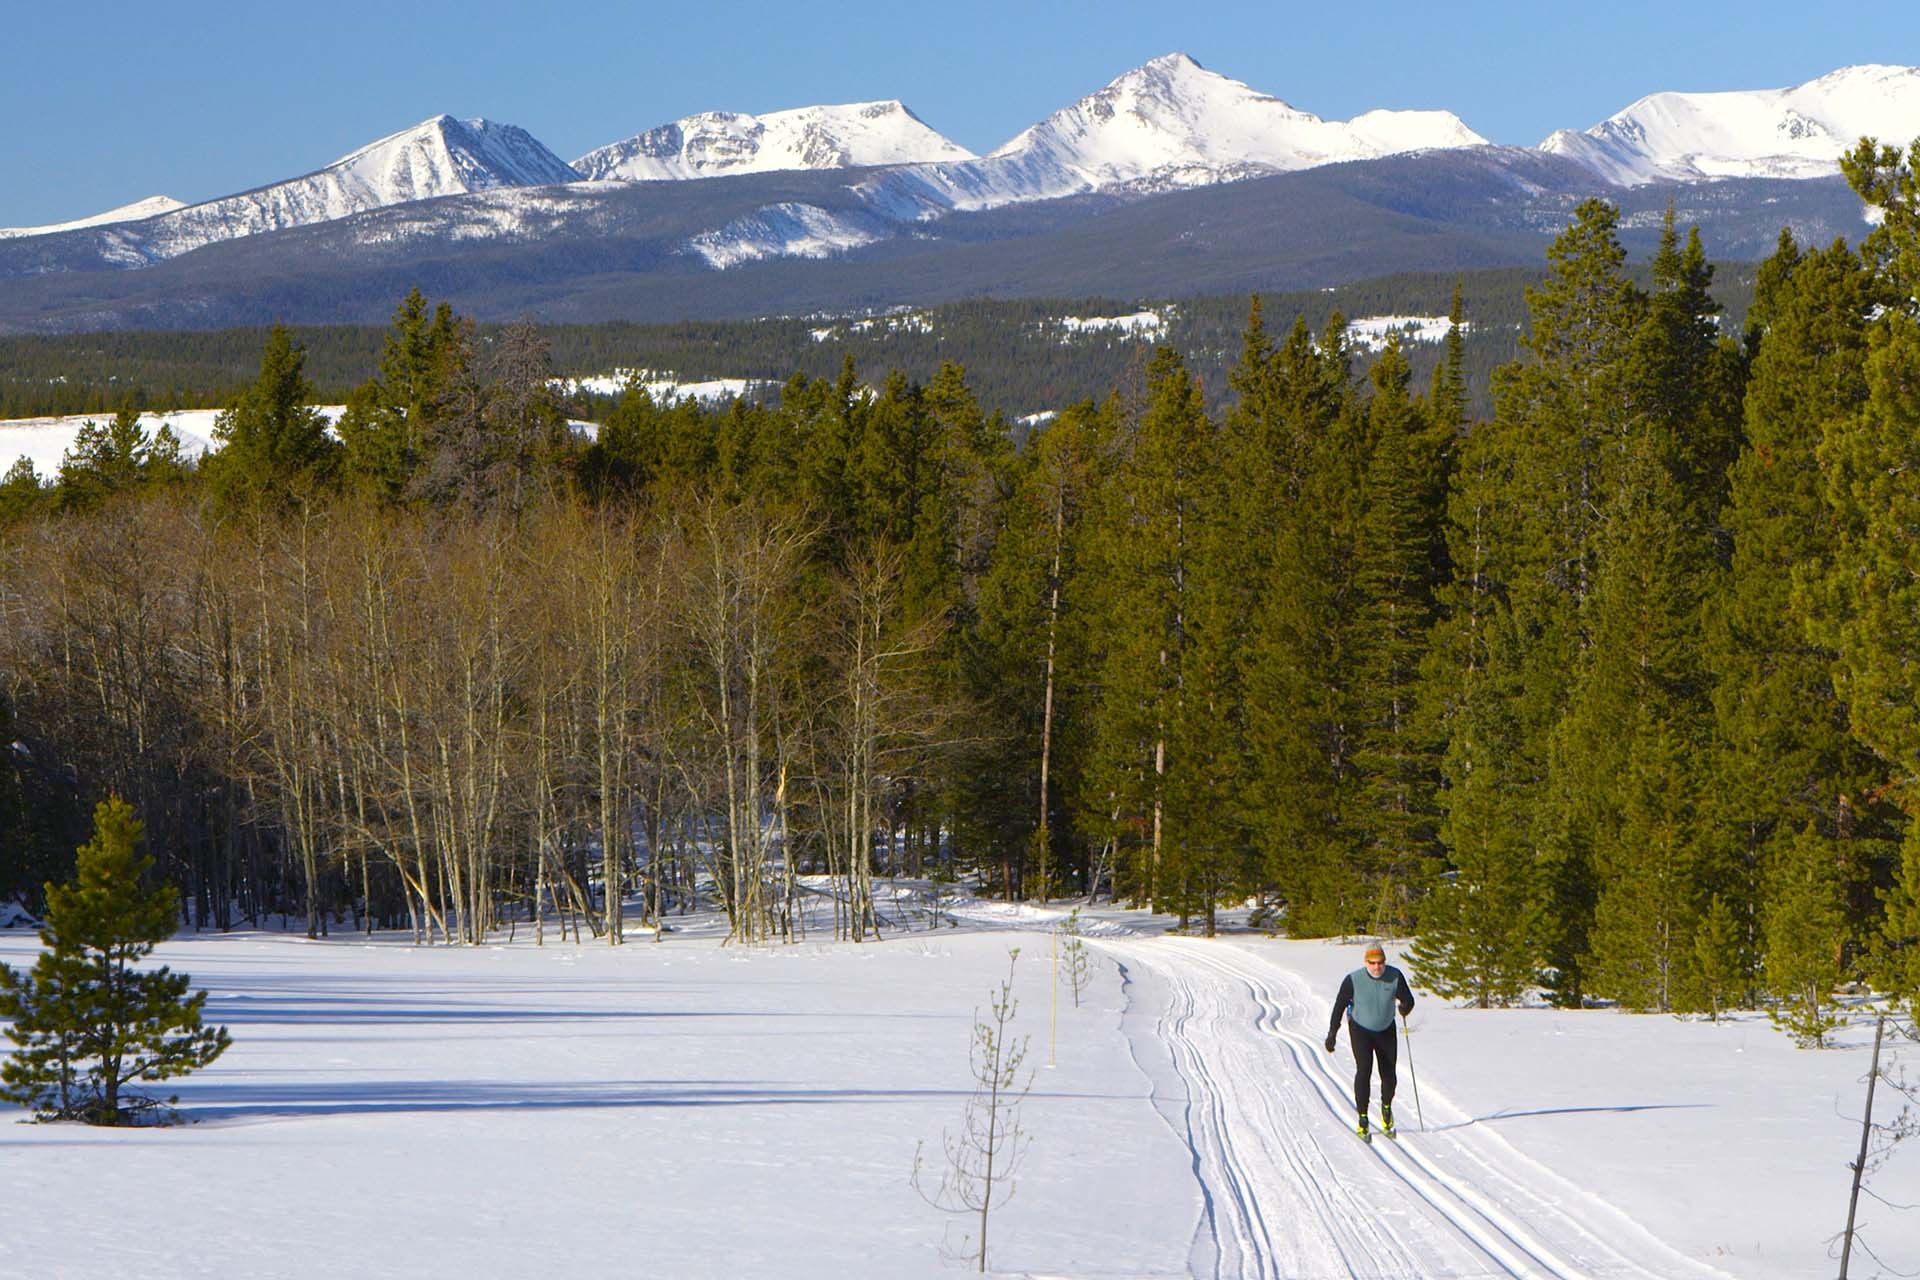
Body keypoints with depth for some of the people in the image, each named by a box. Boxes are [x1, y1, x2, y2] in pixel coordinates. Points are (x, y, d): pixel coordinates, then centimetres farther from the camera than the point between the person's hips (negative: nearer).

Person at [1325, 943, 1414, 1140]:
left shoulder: (1395, 976, -16)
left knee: (1389, 1075, 2)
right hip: (1360, 1029, -2)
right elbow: (1339, 1006, -13)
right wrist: (1332, 1034, -13)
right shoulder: (1353, 980, -22)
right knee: (1364, 1070, -18)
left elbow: (1408, 1000, -10)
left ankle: (1386, 1107, 33)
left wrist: (1405, 1007, -35)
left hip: (1386, 1030, 2)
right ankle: (1362, 1119, -11)